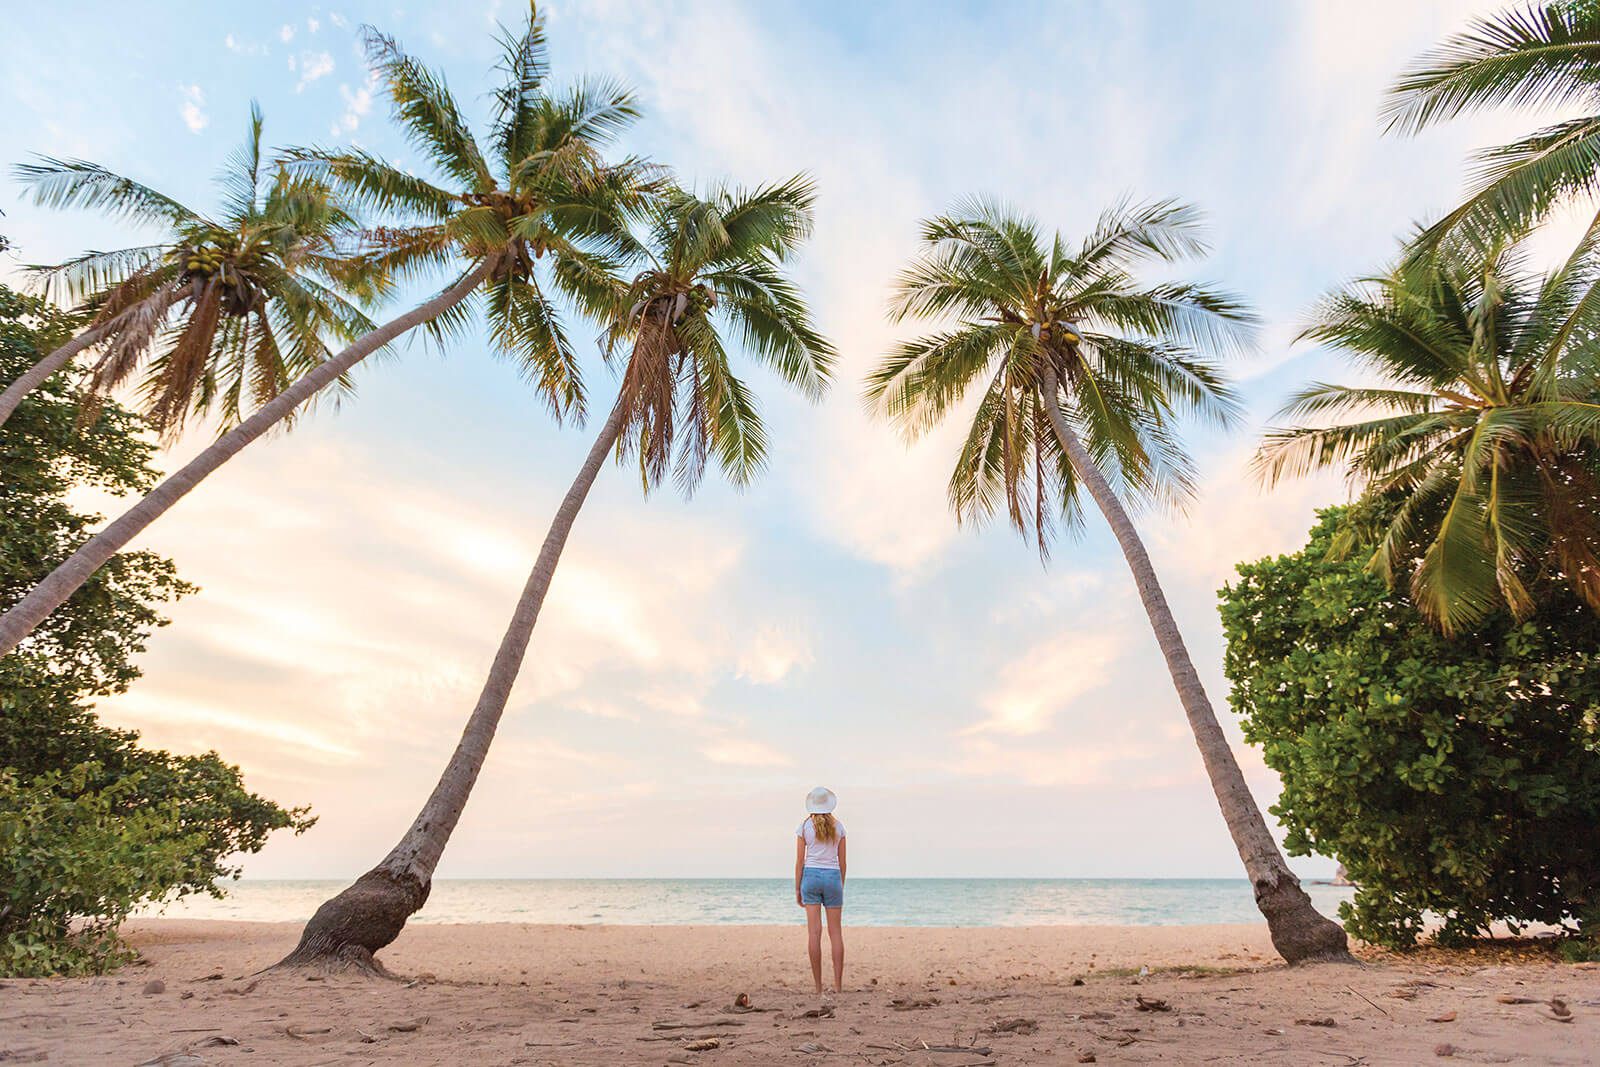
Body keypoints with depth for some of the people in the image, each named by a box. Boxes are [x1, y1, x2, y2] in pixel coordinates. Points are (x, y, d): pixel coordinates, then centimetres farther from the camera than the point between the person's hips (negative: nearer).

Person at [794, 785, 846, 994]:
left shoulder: (804, 827, -2)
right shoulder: (838, 827, 3)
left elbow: (799, 861, -3)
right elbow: (842, 861, 6)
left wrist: (797, 889, 4)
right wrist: (841, 887, 15)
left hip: (811, 876, -1)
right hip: (833, 877, 1)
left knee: (814, 932, 0)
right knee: (836, 932, 6)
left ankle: (818, 985, 2)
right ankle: (838, 984, 3)